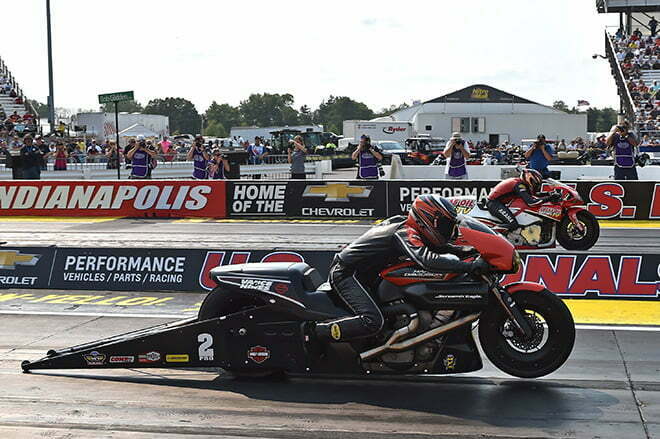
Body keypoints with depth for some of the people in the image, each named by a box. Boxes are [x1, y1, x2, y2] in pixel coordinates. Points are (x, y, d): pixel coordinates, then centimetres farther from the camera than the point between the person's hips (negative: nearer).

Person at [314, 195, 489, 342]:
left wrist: (466, 250, 0)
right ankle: (314, 330, -19)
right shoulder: (405, 233, -21)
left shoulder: (404, 224, 8)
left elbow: (436, 246, 17)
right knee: (372, 321, -26)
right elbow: (427, 260, -38)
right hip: (345, 273, -10)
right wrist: (471, 266, -38)